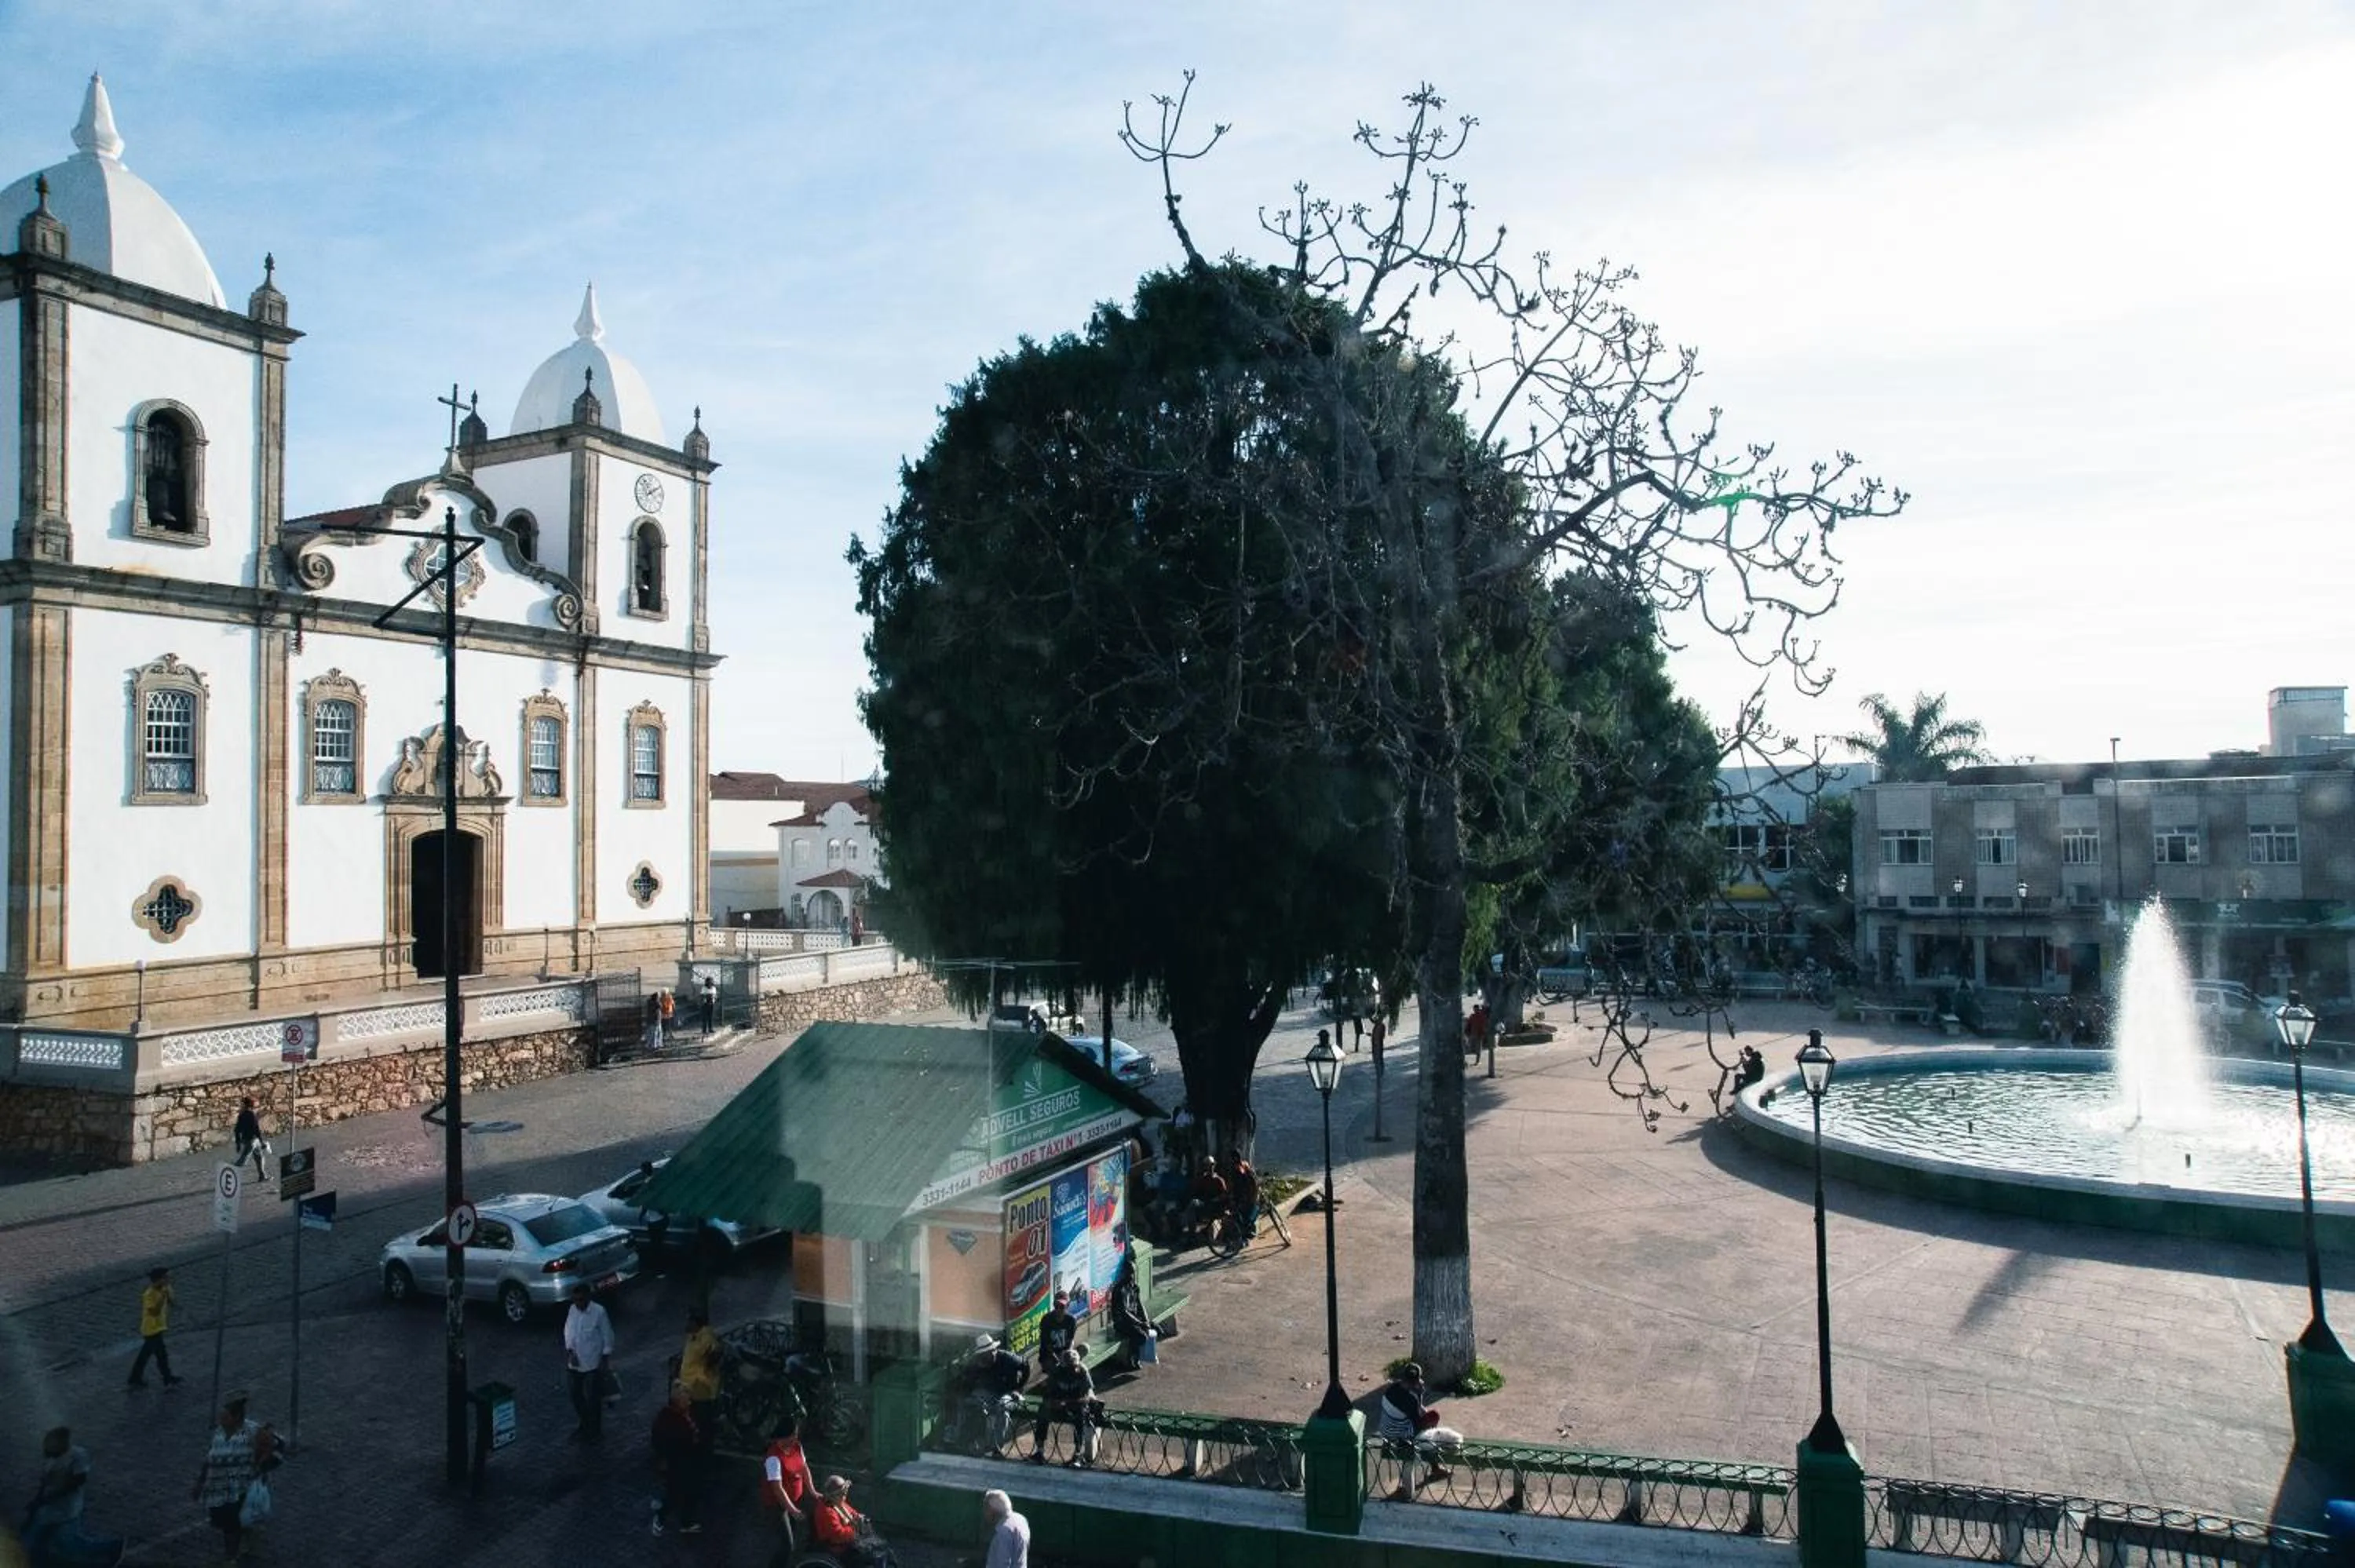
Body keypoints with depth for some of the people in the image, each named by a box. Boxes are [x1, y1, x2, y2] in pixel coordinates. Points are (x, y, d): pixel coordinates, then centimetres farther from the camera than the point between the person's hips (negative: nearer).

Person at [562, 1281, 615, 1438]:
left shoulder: (599, 1312, -18)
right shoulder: (572, 1310, -3)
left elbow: (608, 1337, -11)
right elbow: (568, 1331, 7)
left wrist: (604, 1361, -11)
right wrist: (570, 1351, -8)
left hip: (593, 1364, -5)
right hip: (575, 1364, 5)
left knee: (593, 1398, 4)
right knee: (576, 1396, 17)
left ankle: (595, 1430, 22)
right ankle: (585, 1424, 39)